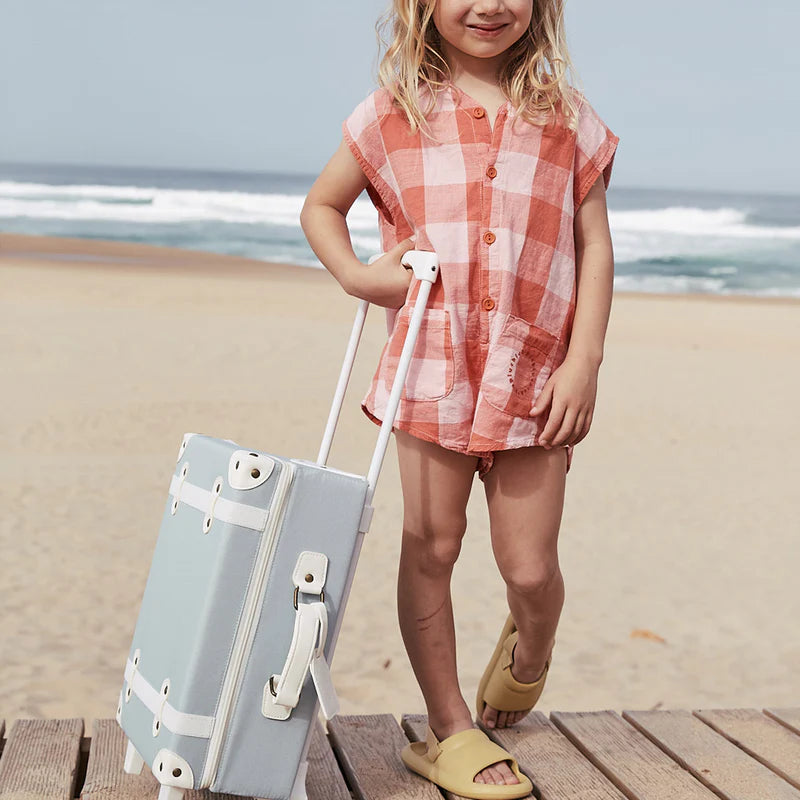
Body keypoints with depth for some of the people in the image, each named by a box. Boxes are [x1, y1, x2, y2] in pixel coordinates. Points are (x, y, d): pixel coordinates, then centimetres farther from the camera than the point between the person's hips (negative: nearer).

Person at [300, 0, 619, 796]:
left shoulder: (567, 116, 5)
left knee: (530, 567, 0)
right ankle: (448, 729, 18)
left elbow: (595, 245, 4)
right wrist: (354, 274, -3)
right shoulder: (395, 111, 4)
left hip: (536, 376, 0)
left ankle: (528, 649, 36)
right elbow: (320, 205, 16)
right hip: (431, 369, 0)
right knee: (430, 545, 3)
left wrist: (583, 361, -6)